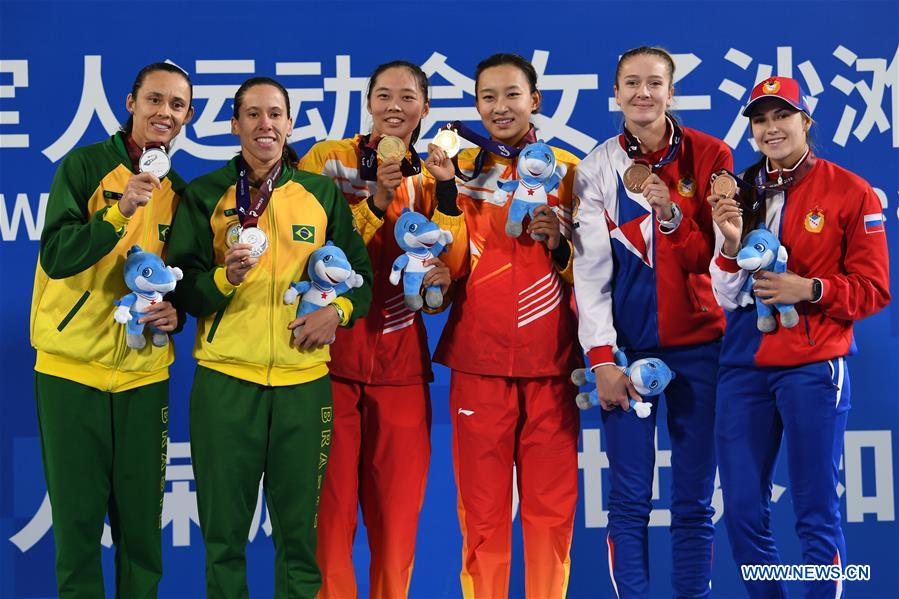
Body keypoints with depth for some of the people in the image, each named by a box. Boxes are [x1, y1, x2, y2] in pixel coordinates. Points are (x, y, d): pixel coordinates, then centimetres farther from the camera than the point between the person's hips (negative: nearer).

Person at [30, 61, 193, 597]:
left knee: (141, 517, 7)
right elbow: (57, 258, -16)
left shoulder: (180, 191, 10)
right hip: (71, 368, -4)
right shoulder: (84, 167, -5)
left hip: (145, 371, 4)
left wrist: (176, 312, -3)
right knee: (77, 516, 1)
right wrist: (120, 211, -27)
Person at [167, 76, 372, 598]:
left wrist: (338, 310, -7)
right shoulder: (206, 195, 5)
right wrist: (224, 277, -18)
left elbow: (361, 273, 12)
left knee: (300, 529, 6)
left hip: (304, 379, 1)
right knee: (224, 529, 4)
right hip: (226, 378, -1)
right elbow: (182, 289, 1)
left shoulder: (324, 194, 9)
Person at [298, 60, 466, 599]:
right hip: (331, 352, -3)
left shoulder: (432, 175, 10)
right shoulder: (329, 158, 1)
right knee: (330, 503, -2)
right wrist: (376, 200, -18)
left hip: (400, 358, 3)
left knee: (397, 508, 6)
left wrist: (445, 192, -11)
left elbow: (450, 267, 0)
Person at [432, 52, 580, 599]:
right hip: (479, 358, 0)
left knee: (551, 506, 2)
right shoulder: (461, 170, 8)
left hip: (551, 359, 0)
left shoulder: (569, 170, 8)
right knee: (482, 508, 2)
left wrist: (560, 242, -11)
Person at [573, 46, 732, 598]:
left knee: (695, 501, 4)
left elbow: (715, 257, -2)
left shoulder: (709, 157, 1)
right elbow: (590, 269, -2)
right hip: (627, 346, 0)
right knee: (629, 500, -1)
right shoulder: (598, 168, 1)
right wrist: (602, 357, -8)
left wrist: (671, 215, -18)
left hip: (697, 342, 0)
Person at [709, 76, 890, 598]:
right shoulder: (740, 194, 10)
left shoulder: (851, 193, -2)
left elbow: (873, 289, -3)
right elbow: (727, 298, 9)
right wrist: (732, 244, -8)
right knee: (742, 513, 7)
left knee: (816, 516, -1)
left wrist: (811, 290, -17)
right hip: (744, 365, 5)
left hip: (814, 368, -4)